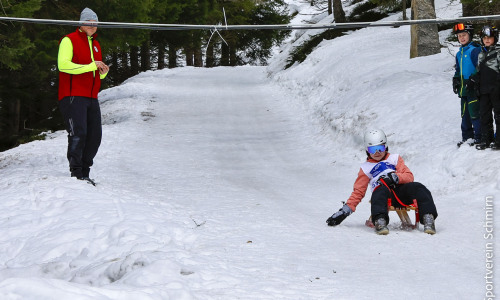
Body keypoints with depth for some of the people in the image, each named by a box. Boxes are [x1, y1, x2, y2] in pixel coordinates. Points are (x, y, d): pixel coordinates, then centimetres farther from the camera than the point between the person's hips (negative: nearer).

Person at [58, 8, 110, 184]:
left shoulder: (96, 45, 23)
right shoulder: (69, 40, -1)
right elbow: (63, 64, -16)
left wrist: (104, 71, 4)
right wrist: (91, 66, -18)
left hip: (91, 98, 7)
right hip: (73, 96, -7)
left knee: (95, 136, 3)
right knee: (78, 133, -16)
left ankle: (84, 172, 11)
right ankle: (76, 173, -11)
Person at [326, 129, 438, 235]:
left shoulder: (395, 158, 26)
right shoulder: (366, 168, 26)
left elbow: (409, 176, 13)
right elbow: (358, 191, 23)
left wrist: (395, 177, -10)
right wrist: (345, 210, 10)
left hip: (401, 192, 2)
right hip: (385, 195, -1)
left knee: (417, 188, -31)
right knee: (380, 189, -39)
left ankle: (428, 218, -41)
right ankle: (380, 221, -57)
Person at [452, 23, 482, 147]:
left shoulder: (475, 50, -9)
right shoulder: (459, 53, 17)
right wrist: (456, 80, 15)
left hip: (474, 89, -8)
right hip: (463, 89, 8)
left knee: (474, 113, -7)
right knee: (465, 114, 13)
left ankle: (478, 138, -2)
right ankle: (467, 136, 21)